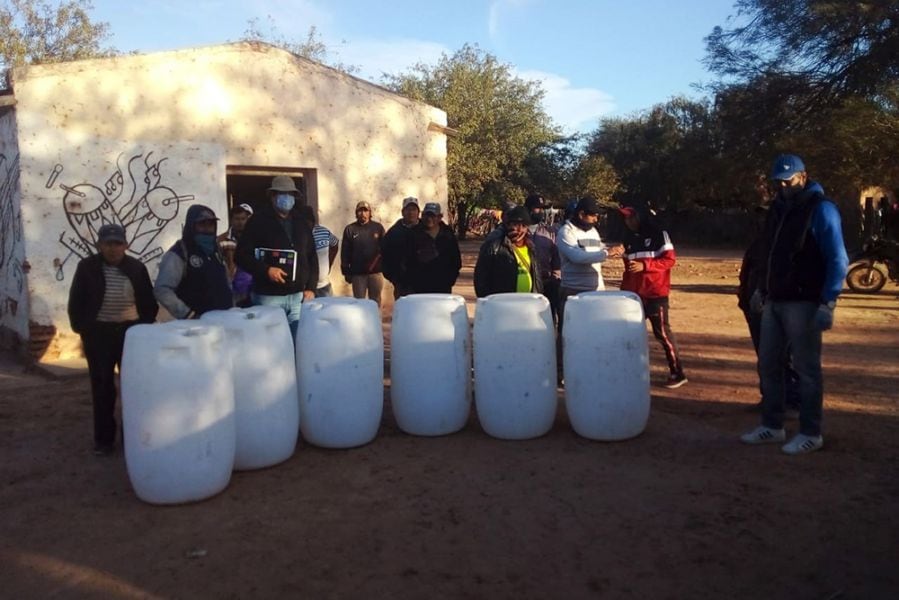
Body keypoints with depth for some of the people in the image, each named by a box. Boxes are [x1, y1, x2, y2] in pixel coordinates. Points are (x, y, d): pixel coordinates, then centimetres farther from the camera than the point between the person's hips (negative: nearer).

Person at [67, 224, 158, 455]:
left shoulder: (137, 267, 1)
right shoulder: (87, 267, -3)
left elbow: (149, 300, 7)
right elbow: (76, 301, 1)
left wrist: (146, 326, 0)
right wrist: (81, 328, -4)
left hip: (131, 331, 1)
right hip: (98, 333, -1)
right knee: (102, 386, 6)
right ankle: (103, 438, 15)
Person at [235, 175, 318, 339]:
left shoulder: (301, 223, 14)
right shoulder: (259, 221, 0)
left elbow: (312, 257, 15)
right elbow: (242, 255, -4)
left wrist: (310, 288, 6)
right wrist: (265, 270, -18)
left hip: (298, 296, 4)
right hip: (268, 297, -4)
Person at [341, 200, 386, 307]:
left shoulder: (378, 227, 4)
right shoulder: (350, 229, 2)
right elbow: (345, 253, 2)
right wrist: (346, 272, -1)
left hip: (376, 272, 1)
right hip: (357, 273, 0)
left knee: (376, 301, 10)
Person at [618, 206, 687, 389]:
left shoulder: (658, 234, -6)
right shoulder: (629, 239, 14)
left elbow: (670, 260, -13)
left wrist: (644, 265, -22)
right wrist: (624, 290, 11)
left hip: (656, 293, -7)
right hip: (635, 294, 7)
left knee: (662, 332, -3)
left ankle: (678, 373, 8)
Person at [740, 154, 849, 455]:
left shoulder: (821, 209, -10)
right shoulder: (778, 208, 14)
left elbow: (837, 260, -14)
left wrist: (828, 303, -19)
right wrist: (761, 288, 23)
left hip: (803, 303, -8)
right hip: (774, 301, 8)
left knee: (807, 369, 0)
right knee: (769, 365, 11)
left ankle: (810, 434, 11)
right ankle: (772, 426, 22)